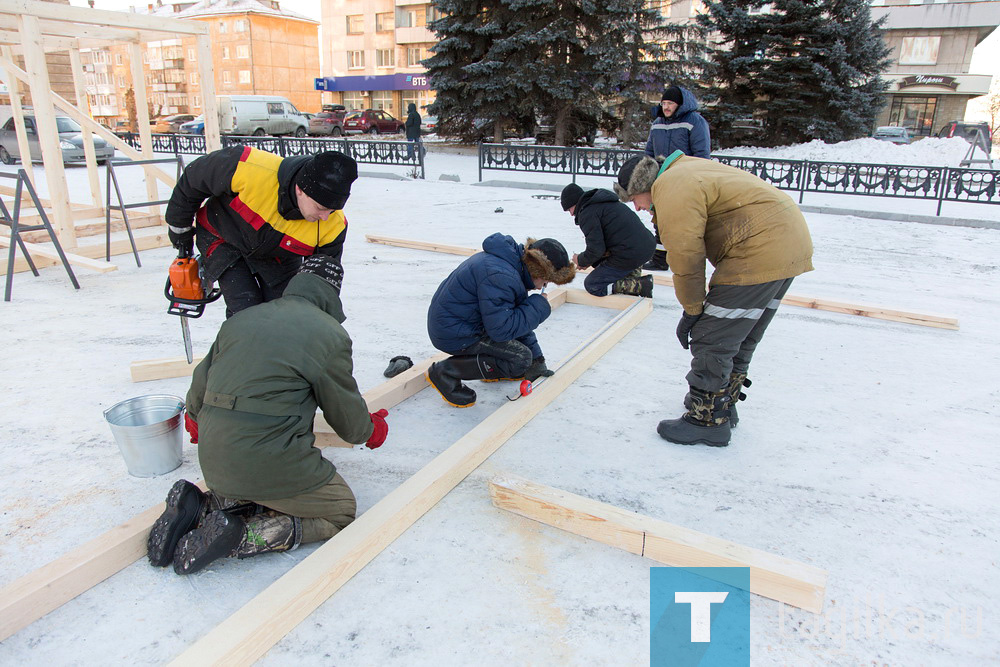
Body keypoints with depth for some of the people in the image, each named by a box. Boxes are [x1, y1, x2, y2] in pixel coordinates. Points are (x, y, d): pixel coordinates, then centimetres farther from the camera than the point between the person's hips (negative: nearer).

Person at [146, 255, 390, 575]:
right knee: (341, 512, 11)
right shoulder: (331, 334, -4)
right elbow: (347, 414, 5)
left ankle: (200, 508, 8)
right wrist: (372, 431, 28)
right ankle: (241, 535, -7)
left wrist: (197, 424, 43)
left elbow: (199, 389, 20)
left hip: (213, 462, 7)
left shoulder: (240, 319, 12)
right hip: (270, 462, -7)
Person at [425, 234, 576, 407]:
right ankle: (445, 372, -9)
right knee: (521, 358, -16)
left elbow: (518, 316, 15)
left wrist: (536, 358, 16)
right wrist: (539, 306, -16)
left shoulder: (514, 261, 6)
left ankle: (493, 368, 21)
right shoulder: (500, 276, -28)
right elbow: (501, 329, -28)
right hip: (454, 334, -10)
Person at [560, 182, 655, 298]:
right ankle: (634, 273, 14)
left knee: (591, 285, 3)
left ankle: (639, 285, -9)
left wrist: (581, 261, 6)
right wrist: (590, 262, 24)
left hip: (629, 256, -9)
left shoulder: (587, 212, -7)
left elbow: (596, 250, -14)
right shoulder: (605, 203, 24)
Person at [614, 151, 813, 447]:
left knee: (711, 339, -4)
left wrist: (691, 310, -4)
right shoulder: (685, 172, 20)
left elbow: (686, 258, -14)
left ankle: (708, 420, 6)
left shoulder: (672, 191, -13)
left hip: (760, 253, -11)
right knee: (739, 339, 21)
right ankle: (724, 405, 34)